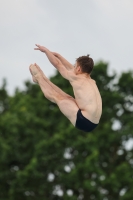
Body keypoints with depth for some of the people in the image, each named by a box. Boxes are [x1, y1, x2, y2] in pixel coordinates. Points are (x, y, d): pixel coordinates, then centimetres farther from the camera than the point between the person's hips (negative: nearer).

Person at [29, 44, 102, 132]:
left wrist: (46, 50, 21)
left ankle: (38, 77, 30)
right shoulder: (92, 82, 17)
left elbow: (58, 64, 6)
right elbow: (71, 68, 30)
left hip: (84, 121, -8)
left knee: (56, 97, 9)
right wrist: (57, 55, 39)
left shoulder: (76, 79, -5)